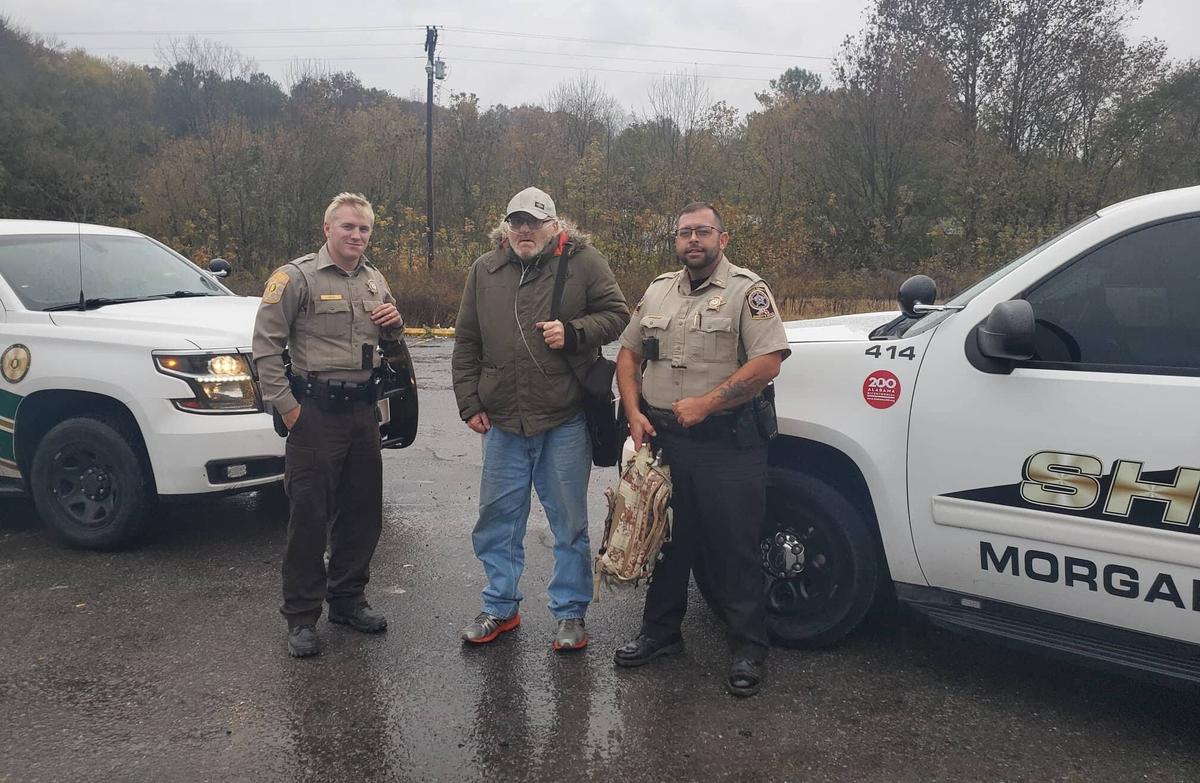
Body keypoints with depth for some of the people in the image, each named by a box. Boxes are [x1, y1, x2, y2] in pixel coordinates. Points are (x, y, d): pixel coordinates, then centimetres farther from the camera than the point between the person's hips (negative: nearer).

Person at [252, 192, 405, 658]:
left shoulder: (374, 280, 14)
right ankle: (301, 618, 9)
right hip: (316, 410, -7)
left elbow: (391, 340, 25)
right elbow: (266, 344, -11)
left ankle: (347, 600, 29)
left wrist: (395, 323, 2)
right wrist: (284, 404, -16)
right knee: (309, 516, -2)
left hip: (362, 408, 7)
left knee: (362, 511, 13)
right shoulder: (297, 277, -7)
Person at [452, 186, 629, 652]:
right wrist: (470, 402, 7)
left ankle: (570, 613, 21)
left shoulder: (581, 262, -1)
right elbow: (466, 343, 12)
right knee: (498, 518, 12)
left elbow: (616, 314, 0)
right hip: (502, 421, 4)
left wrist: (573, 332, -16)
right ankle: (501, 607, 29)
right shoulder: (485, 270, 9)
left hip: (565, 420, -3)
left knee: (569, 522, 7)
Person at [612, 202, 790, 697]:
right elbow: (628, 354, 17)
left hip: (727, 445, -5)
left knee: (735, 549, 1)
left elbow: (767, 363, -15)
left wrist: (705, 404, -18)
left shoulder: (747, 291, -5)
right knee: (666, 540, 15)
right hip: (662, 440, 6)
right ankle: (660, 633, 31)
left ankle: (748, 651, 15)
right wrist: (634, 412, 2)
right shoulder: (658, 292, 14)